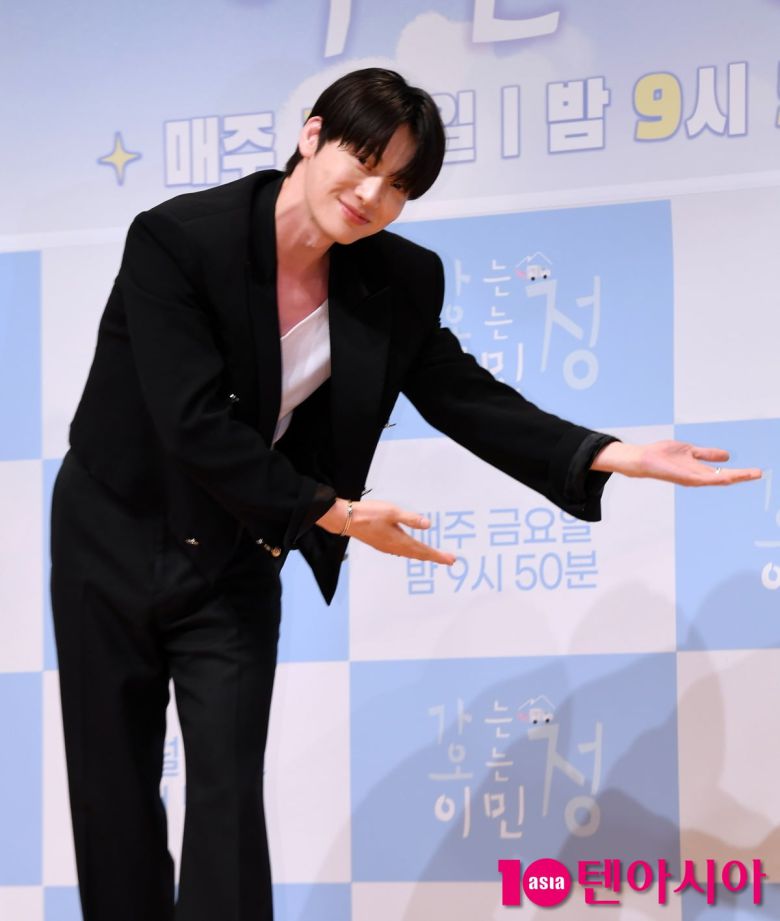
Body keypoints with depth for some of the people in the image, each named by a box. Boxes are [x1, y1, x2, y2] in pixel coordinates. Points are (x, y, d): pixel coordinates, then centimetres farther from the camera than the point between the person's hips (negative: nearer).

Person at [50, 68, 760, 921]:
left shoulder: (397, 281, -9)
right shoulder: (176, 239, -23)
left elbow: (462, 394, -4)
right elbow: (194, 421, -28)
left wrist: (611, 457, -17)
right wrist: (332, 512, -25)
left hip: (233, 561, 3)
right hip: (115, 538, -2)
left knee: (230, 793, -4)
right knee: (114, 790, 7)